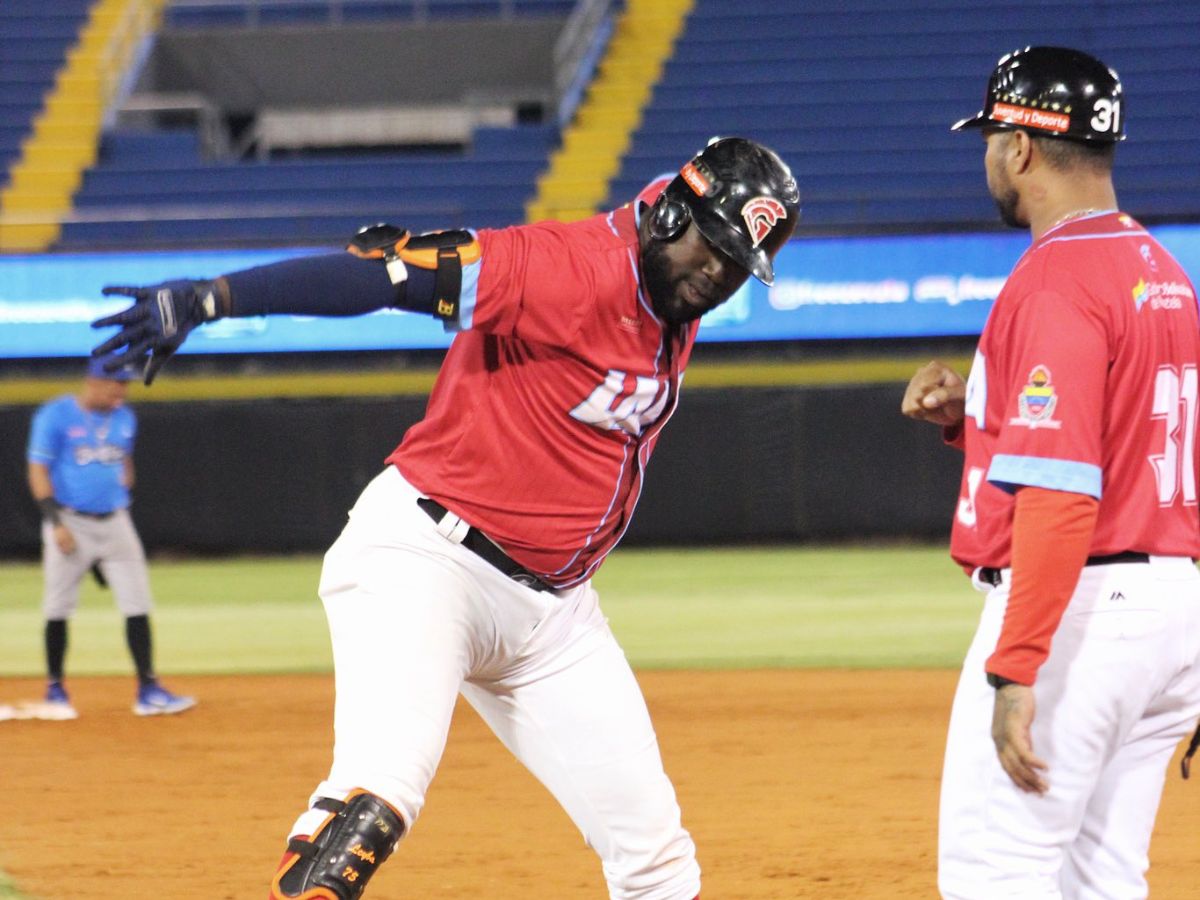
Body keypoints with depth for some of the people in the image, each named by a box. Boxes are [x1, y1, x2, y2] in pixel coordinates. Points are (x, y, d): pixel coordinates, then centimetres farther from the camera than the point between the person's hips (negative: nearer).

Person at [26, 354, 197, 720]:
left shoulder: (124, 419, 8)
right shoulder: (55, 415, -9)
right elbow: (38, 471, -10)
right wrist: (56, 523, -16)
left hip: (114, 522, 4)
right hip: (70, 522, -4)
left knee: (137, 605, -3)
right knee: (58, 608, 3)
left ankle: (148, 690, -3)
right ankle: (55, 690, 16)